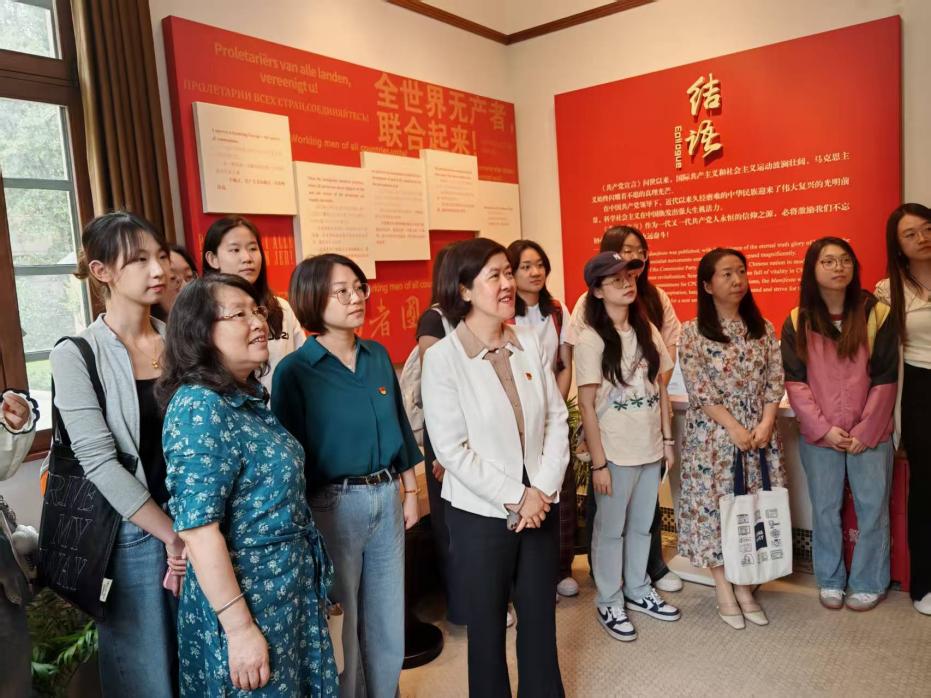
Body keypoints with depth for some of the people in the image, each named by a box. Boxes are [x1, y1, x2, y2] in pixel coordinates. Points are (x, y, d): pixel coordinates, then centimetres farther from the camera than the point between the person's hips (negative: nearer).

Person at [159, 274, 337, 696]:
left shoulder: (249, 398, 5)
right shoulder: (199, 407, -21)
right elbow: (198, 530, -24)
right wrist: (240, 629, -22)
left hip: (290, 587, 8)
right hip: (247, 596, -8)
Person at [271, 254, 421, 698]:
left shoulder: (378, 356, 3)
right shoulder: (295, 370, -12)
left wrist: (410, 491, 12)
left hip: (386, 497, 5)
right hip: (333, 504, -5)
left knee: (388, 617, 18)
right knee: (341, 624, 13)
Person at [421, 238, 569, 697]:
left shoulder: (529, 342, -1)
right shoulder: (442, 357, -13)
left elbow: (556, 419, 1)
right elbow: (451, 449, -15)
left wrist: (542, 489, -10)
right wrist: (514, 497, -14)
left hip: (541, 505, 4)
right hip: (481, 513, -4)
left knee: (540, 616, 18)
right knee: (488, 622, 15)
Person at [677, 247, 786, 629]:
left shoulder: (763, 329, 8)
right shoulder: (692, 332, -5)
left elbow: (774, 381, 4)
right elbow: (698, 389, -10)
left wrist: (766, 423, -10)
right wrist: (734, 427, -15)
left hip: (758, 432, 4)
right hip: (712, 435, -3)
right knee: (713, 506, 1)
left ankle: (744, 586, 21)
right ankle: (724, 589, 16)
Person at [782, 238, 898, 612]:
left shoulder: (876, 314, -3)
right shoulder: (797, 322, -1)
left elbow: (886, 380, -4)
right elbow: (794, 382, -3)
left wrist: (864, 432, -9)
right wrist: (823, 428, -10)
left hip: (870, 433, -1)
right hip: (818, 435, 1)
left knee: (872, 508, 8)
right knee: (825, 509, 10)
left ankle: (869, 583, 26)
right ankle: (829, 581, 27)